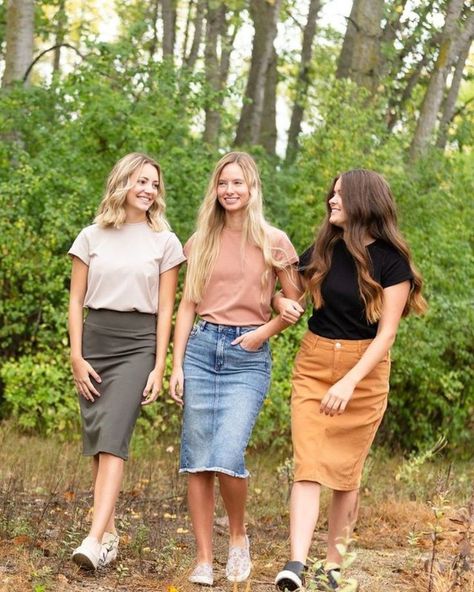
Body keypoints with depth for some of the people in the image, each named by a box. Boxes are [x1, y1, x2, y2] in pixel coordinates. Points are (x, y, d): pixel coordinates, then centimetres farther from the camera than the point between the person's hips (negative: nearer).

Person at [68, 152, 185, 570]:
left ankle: (94, 540, -25)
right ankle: (110, 532, 13)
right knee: (97, 440, 2)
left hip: (137, 344, -2)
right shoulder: (92, 237, 8)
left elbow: (165, 309, 3)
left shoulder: (165, 242, 5)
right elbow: (76, 301, 7)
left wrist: (159, 367, -3)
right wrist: (77, 356, -3)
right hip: (95, 338, 3)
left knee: (112, 437, -17)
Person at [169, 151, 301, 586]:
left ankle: (239, 537, 11)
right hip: (201, 348, 3)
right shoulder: (202, 241, 11)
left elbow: (295, 306, 8)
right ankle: (204, 559, 9)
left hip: (248, 356, -3)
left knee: (228, 456, -16)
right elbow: (187, 306, 11)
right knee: (197, 459, 1)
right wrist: (177, 366, 4)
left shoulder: (273, 242, 3)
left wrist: (263, 333, -9)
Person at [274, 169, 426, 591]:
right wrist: (283, 303, -6)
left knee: (346, 472, 6)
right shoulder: (323, 250, 4)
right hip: (313, 365, 3)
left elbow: (387, 331, -14)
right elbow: (285, 290, 19)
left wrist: (349, 382, -24)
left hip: (365, 370, -2)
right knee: (309, 466, -10)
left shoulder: (391, 260, -8)